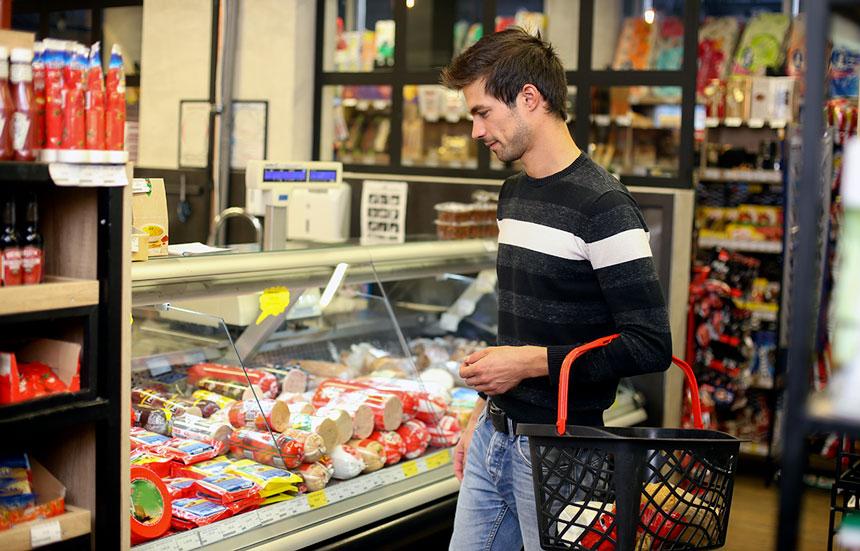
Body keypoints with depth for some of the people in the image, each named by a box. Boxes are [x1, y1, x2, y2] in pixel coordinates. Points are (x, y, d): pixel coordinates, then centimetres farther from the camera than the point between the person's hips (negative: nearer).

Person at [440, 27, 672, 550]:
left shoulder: (602, 205, -17)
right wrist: (482, 413, 18)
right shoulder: (513, 194, 11)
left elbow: (651, 345, -20)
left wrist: (530, 362, -20)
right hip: (493, 437, 8)